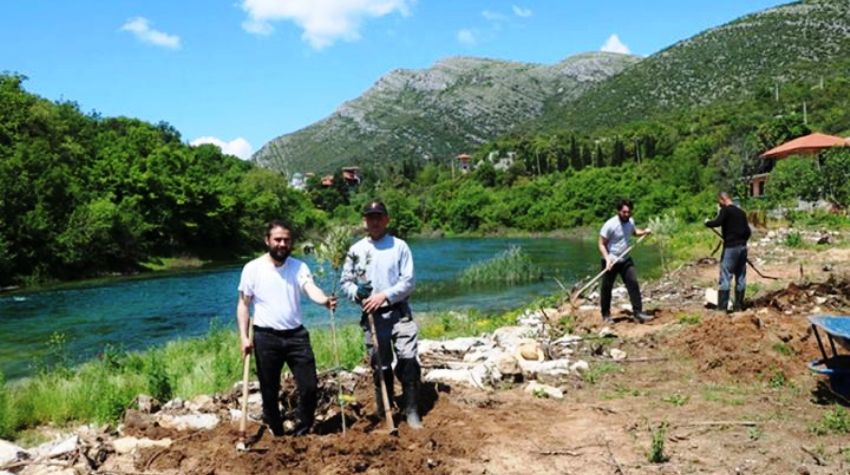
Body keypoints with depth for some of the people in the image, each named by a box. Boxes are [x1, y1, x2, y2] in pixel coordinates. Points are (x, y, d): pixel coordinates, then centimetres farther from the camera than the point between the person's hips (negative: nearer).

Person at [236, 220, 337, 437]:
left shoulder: (299, 267, 0)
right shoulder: (253, 268, -3)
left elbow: (311, 288, -19)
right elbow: (243, 304, 1)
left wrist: (325, 300, -42)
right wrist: (243, 336, -8)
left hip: (296, 334, 2)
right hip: (266, 337, -1)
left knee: (309, 386, 1)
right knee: (270, 392, 8)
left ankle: (301, 433, 20)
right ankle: (277, 435, 25)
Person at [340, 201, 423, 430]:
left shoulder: (399, 246, 0)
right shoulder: (356, 250, 6)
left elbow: (409, 281, -4)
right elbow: (345, 281, 9)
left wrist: (385, 295, -15)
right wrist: (357, 293, -12)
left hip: (399, 312, -1)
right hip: (372, 316, 2)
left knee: (408, 360, -10)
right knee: (380, 367, 9)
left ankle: (411, 411, 3)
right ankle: (384, 415, 21)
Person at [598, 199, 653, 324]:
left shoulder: (630, 221, -1)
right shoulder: (610, 225, -20)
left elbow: (634, 231, 23)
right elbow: (601, 244, -15)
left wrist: (644, 232, 1)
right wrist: (607, 259, -27)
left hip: (625, 259, 5)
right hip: (611, 261, -5)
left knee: (633, 284, -4)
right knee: (607, 288, 5)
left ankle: (638, 312, 0)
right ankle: (606, 315, 19)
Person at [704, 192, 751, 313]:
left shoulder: (725, 210, -7)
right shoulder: (741, 212, 14)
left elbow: (717, 222, -23)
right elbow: (747, 231, 17)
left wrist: (707, 222, -4)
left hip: (730, 248, -7)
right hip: (742, 247, 7)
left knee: (725, 277, -6)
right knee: (741, 277, 10)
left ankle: (722, 307, -8)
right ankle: (738, 306, 14)